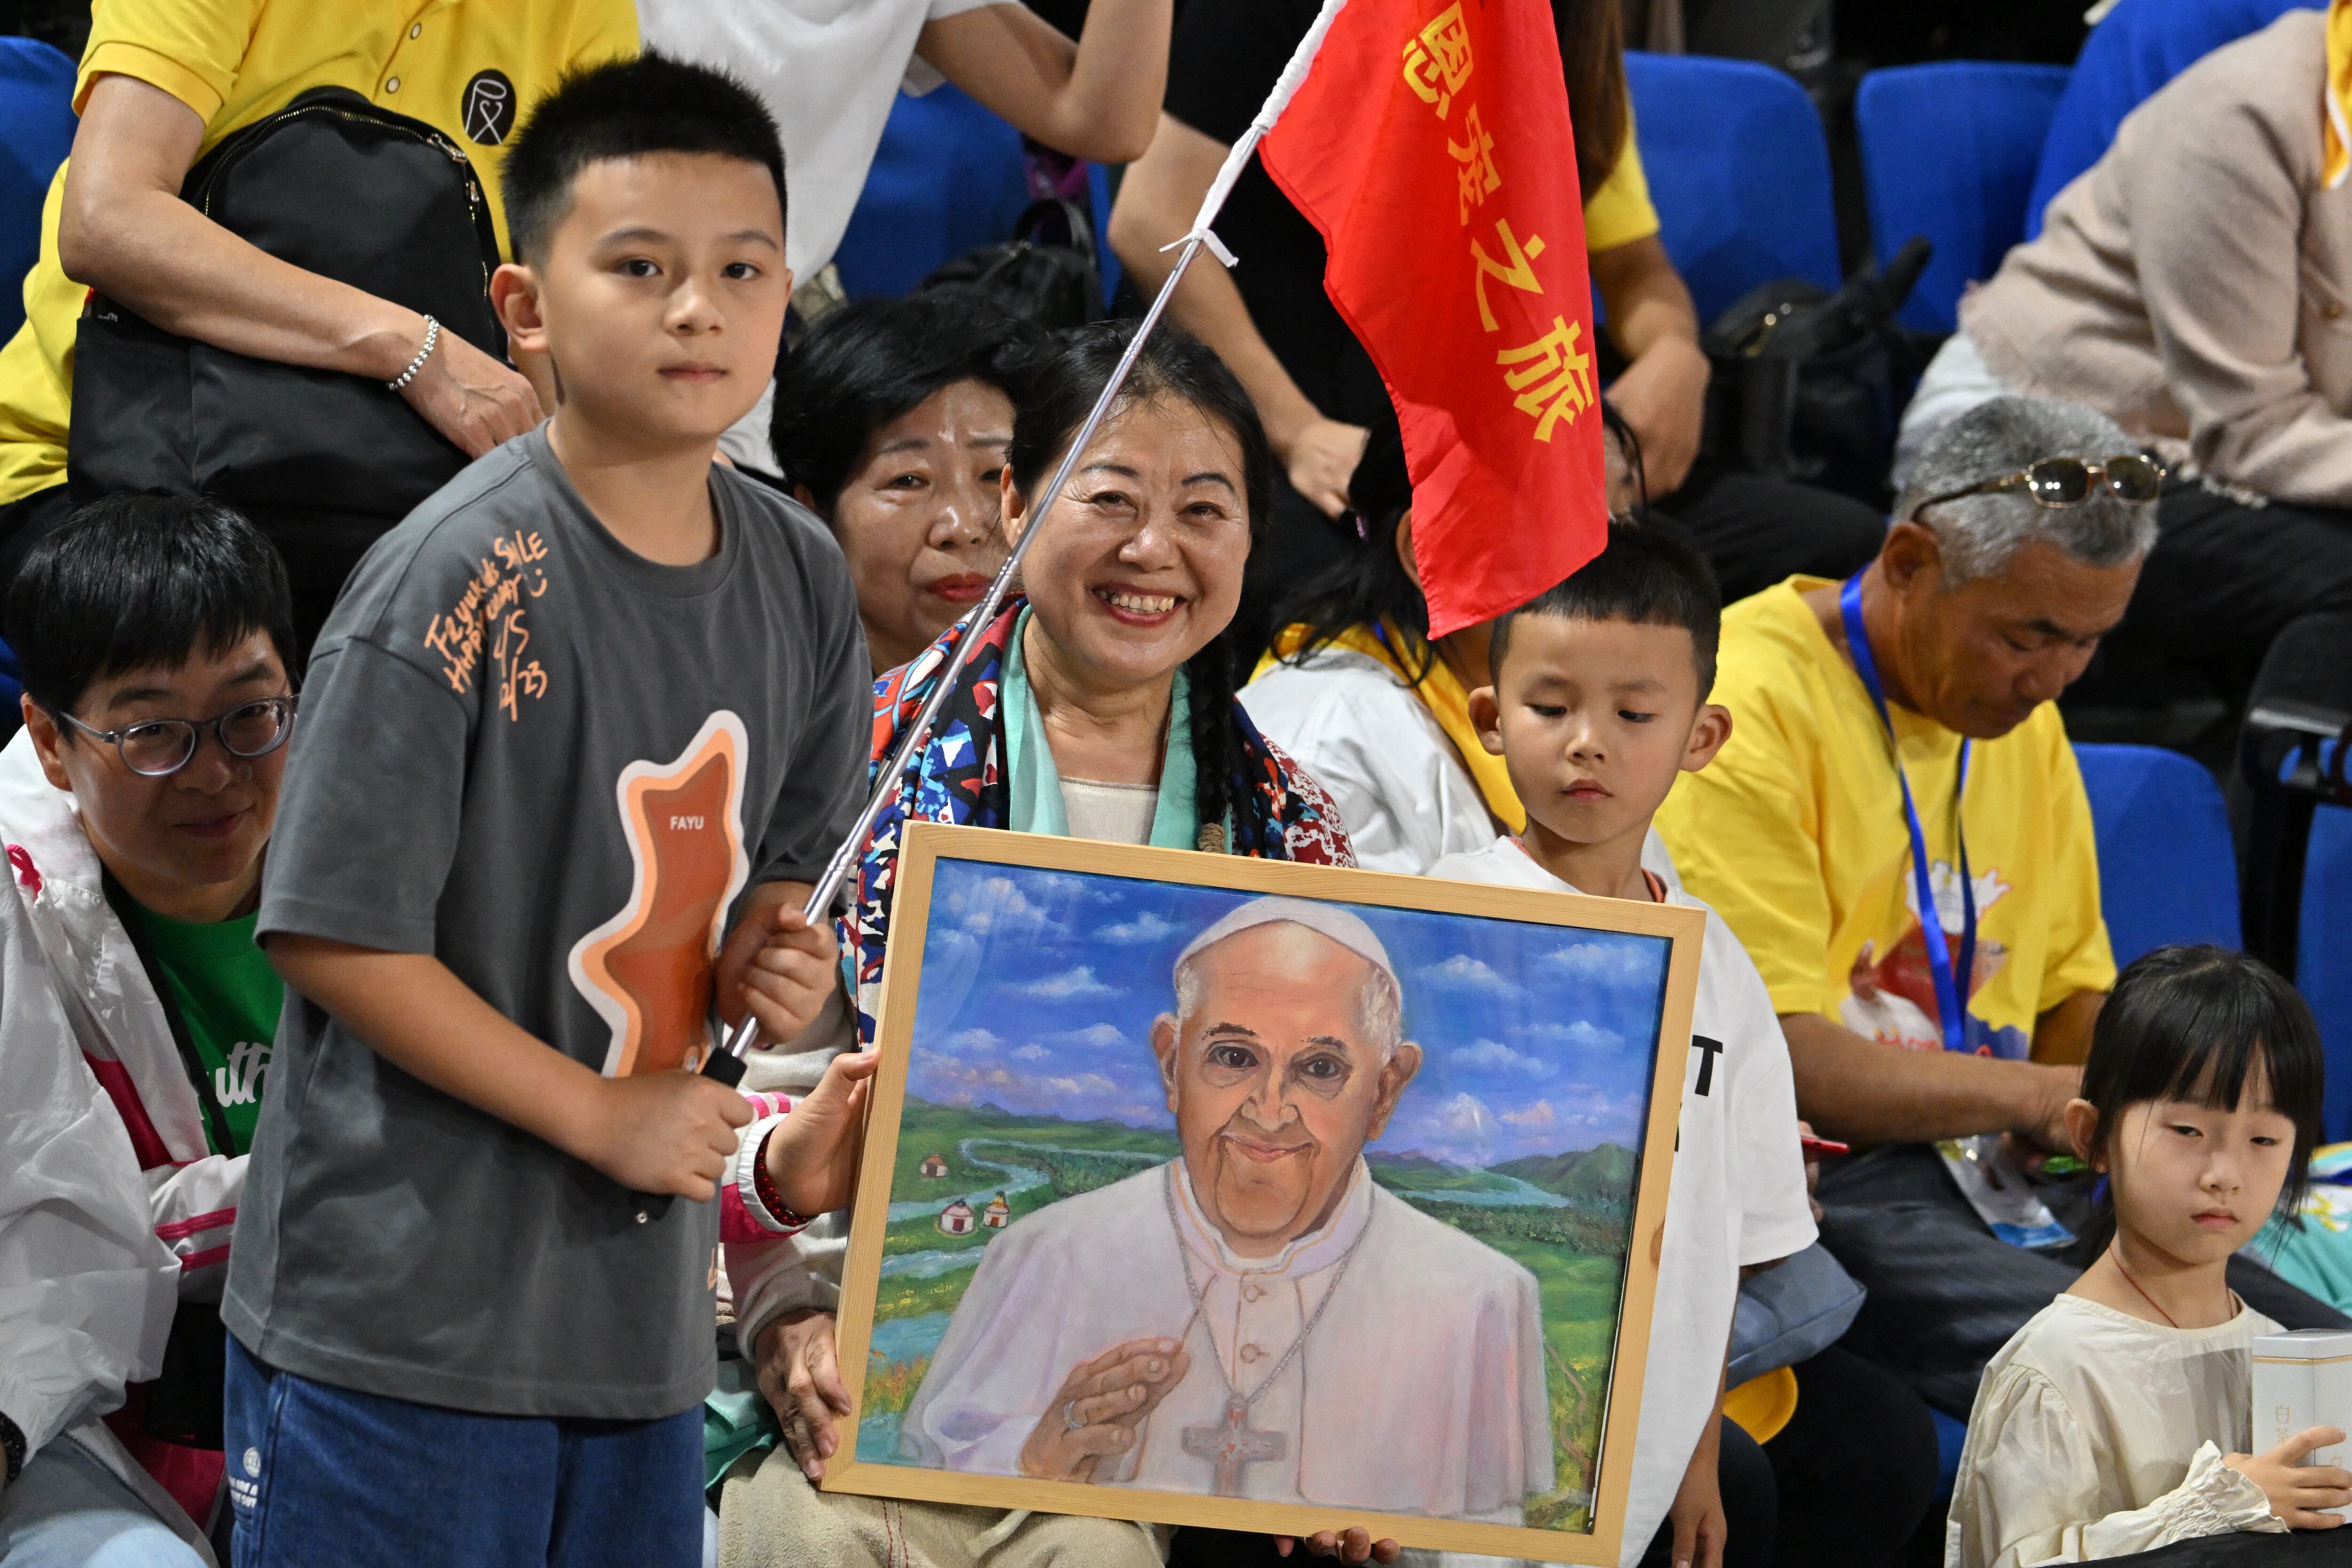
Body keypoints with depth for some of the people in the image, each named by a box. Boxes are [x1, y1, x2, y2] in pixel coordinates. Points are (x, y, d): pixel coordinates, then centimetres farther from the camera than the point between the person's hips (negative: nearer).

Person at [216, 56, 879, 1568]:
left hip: (648, 1318, 6)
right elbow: (337, 936, -15)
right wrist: (604, 1117, -15)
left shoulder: (802, 580, 5)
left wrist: (770, 952, -4)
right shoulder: (457, 586, -15)